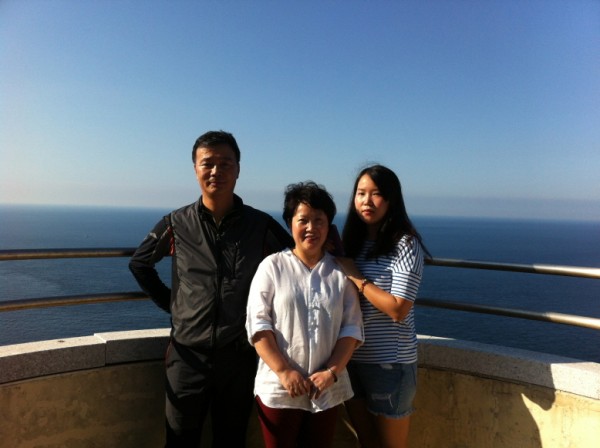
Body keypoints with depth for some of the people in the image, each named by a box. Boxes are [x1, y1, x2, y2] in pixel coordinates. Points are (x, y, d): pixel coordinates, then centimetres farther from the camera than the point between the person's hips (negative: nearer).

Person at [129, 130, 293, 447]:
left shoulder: (261, 225, -5)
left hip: (239, 357, 0)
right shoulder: (176, 224, -3)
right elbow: (139, 264, 12)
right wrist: (169, 303, 5)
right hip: (188, 356, 0)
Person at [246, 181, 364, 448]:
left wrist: (331, 372, -10)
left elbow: (352, 328, 1)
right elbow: (257, 323, -7)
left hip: (328, 391, 2)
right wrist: (283, 371, -14)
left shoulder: (341, 271, 3)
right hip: (278, 389, -2)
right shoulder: (273, 266, -3)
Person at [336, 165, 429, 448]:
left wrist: (357, 278, -15)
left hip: (389, 361, -5)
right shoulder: (349, 241, 4)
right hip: (351, 356, 6)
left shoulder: (405, 244, -13)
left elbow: (398, 310, -19)